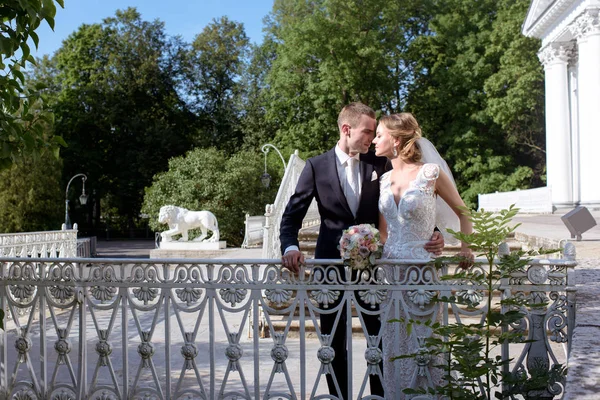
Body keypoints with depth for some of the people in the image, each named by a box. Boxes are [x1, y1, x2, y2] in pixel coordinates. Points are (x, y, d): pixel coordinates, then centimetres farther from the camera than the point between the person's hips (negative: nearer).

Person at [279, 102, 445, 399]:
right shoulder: (316, 166, -3)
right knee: (334, 341, 10)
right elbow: (292, 215, -4)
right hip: (331, 262, -1)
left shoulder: (379, 164, 2)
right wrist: (291, 248, -21)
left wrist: (432, 233, -13)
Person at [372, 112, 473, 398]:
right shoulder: (384, 179, 9)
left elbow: (462, 212, 2)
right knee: (395, 346, 10)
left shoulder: (431, 173, -7)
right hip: (391, 269, 5)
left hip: (422, 267, -5)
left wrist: (465, 248, -10)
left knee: (422, 345, 3)